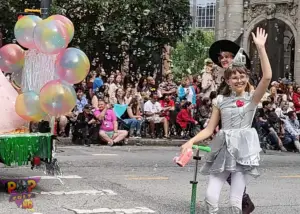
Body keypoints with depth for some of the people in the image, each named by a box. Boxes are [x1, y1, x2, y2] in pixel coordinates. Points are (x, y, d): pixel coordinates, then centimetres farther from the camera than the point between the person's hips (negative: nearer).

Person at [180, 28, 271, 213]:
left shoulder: (252, 98, 2)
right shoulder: (221, 101, 10)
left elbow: (267, 77, -15)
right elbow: (209, 129, 10)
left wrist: (261, 48, -16)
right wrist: (191, 141, -7)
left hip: (243, 149, -3)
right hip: (223, 148, 3)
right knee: (211, 197, -9)